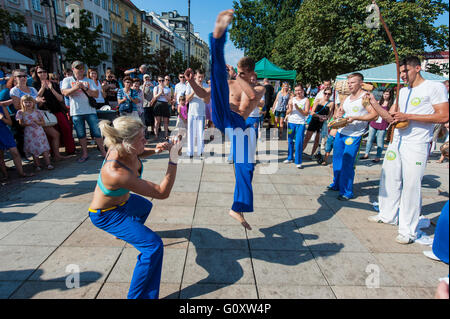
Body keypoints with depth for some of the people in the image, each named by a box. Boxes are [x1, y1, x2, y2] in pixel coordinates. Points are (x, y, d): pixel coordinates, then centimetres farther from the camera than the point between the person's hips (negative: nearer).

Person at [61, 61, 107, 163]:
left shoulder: (89, 81, 11)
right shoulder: (67, 80, 10)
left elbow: (96, 94, 1)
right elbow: (65, 93, -6)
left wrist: (85, 88, -12)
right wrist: (76, 87, -20)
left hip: (90, 110, 0)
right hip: (76, 112, 0)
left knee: (97, 132, -2)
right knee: (81, 134, 7)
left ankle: (103, 152, 6)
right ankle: (85, 154, 18)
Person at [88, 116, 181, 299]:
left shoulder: (124, 149, -21)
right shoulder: (116, 173, -43)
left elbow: (139, 154, 7)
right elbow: (162, 193, -37)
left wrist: (155, 150, -12)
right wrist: (173, 159, -35)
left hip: (121, 200, 9)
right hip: (106, 214, -9)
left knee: (145, 206, 39)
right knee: (154, 246, -22)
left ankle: (122, 232, 70)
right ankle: (138, 296, -4)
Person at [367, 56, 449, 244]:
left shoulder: (435, 87, -2)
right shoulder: (403, 92, 18)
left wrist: (408, 117, -16)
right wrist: (374, 103, 8)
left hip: (416, 145, -7)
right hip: (397, 142, 7)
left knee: (411, 186, -6)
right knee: (389, 180, 12)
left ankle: (408, 230, 5)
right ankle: (387, 216, 28)